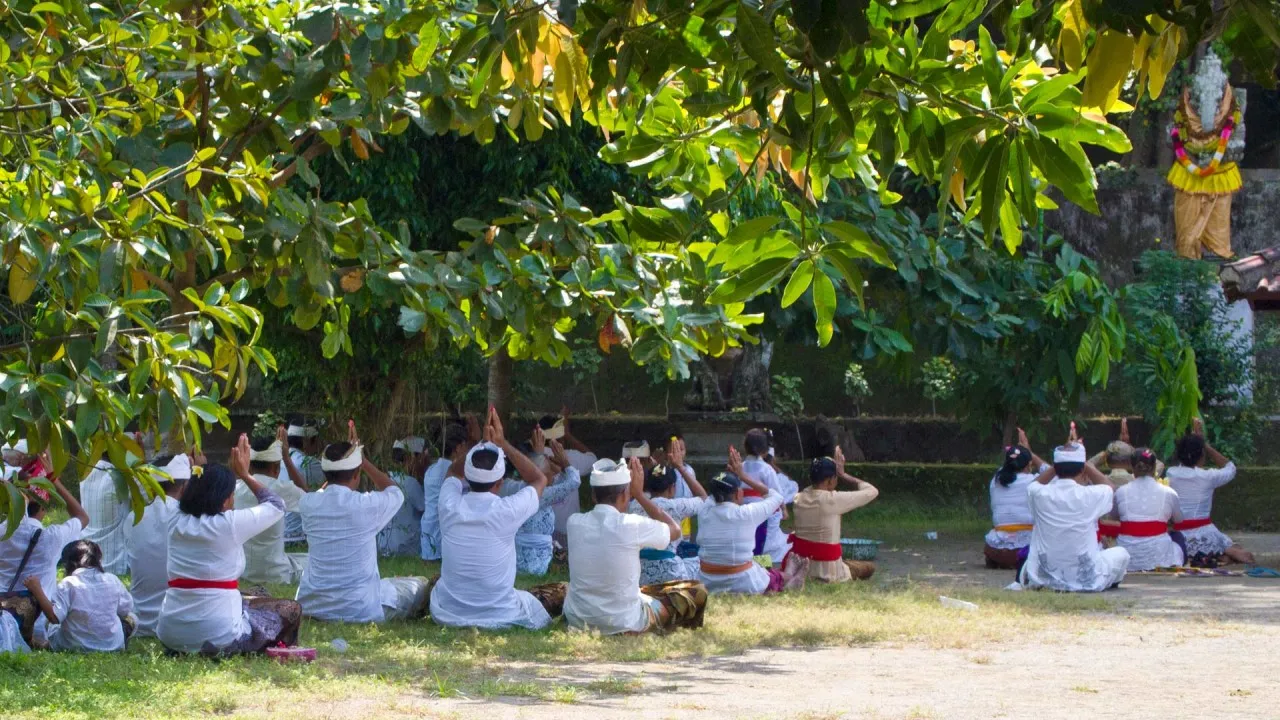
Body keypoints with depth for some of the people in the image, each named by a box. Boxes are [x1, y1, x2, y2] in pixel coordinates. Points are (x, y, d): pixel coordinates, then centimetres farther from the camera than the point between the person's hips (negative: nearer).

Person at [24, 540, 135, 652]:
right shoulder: (112, 580, -3)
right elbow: (126, 610, 8)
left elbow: (54, 617, -22)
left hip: (75, 646, -2)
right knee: (131, 619, 31)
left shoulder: (68, 584, -16)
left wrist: (37, 591, -18)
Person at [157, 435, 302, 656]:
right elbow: (276, 506, 6)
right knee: (291, 610, 14)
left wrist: (233, 473, 31)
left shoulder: (177, 523, 4)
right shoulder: (230, 524, -12)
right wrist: (245, 475, 17)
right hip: (218, 636, -6)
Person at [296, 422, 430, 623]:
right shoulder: (366, 506, -18)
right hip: (362, 610, -4)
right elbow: (395, 493, 7)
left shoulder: (308, 504, -7)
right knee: (421, 586, 18)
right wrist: (363, 460, 11)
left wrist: (349, 455, 20)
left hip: (311, 607, 4)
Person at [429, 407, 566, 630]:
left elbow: (453, 473, 15)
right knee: (561, 591, 17)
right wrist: (503, 444, 3)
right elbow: (539, 480, 3)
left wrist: (485, 443, 13)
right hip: (501, 617, -3)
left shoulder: (450, 506, -12)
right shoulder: (507, 511, -19)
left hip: (447, 615, 3)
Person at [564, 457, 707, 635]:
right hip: (624, 624, -4)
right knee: (697, 591, 13)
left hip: (577, 620, 4)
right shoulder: (632, 526, -21)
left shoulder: (575, 523, -9)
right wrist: (640, 494, 3)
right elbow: (675, 530, 0)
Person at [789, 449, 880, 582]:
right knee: (869, 567, 20)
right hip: (826, 572, -5)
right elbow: (872, 491, -5)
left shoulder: (799, 499, -1)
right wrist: (844, 475, 4)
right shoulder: (833, 500, -18)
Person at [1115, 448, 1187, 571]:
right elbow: (1179, 520, 14)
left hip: (1127, 560, 1)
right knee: (1178, 536, 31)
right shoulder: (1168, 493, -4)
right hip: (1158, 557, -1)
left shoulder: (1120, 492, -1)